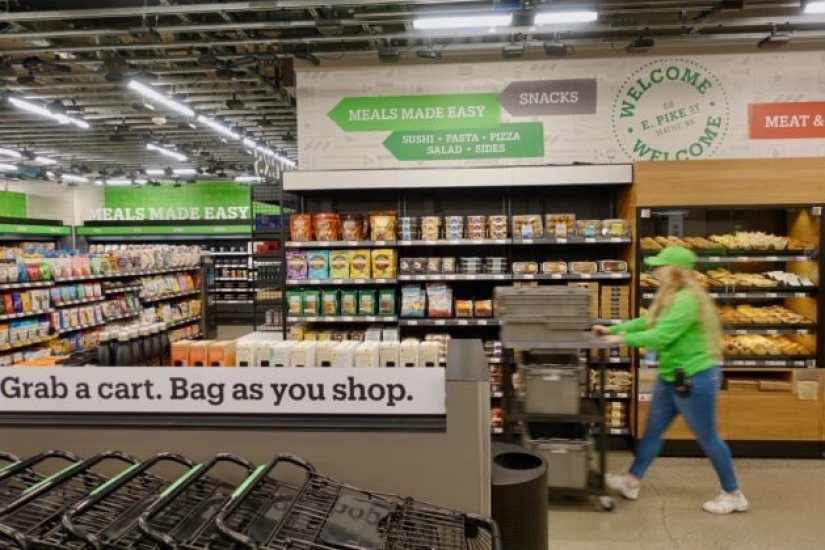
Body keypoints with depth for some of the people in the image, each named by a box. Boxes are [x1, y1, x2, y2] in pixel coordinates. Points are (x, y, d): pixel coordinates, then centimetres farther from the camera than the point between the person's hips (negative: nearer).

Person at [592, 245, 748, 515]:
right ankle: (631, 481, 25)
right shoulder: (671, 298, 9)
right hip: (671, 377, 10)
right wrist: (612, 329, 8)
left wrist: (623, 339, -19)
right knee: (652, 431, 15)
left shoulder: (687, 300, -24)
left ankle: (733, 495, 24)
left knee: (707, 438, 6)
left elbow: (660, 336, -28)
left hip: (695, 378, -10)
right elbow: (647, 322, 13)